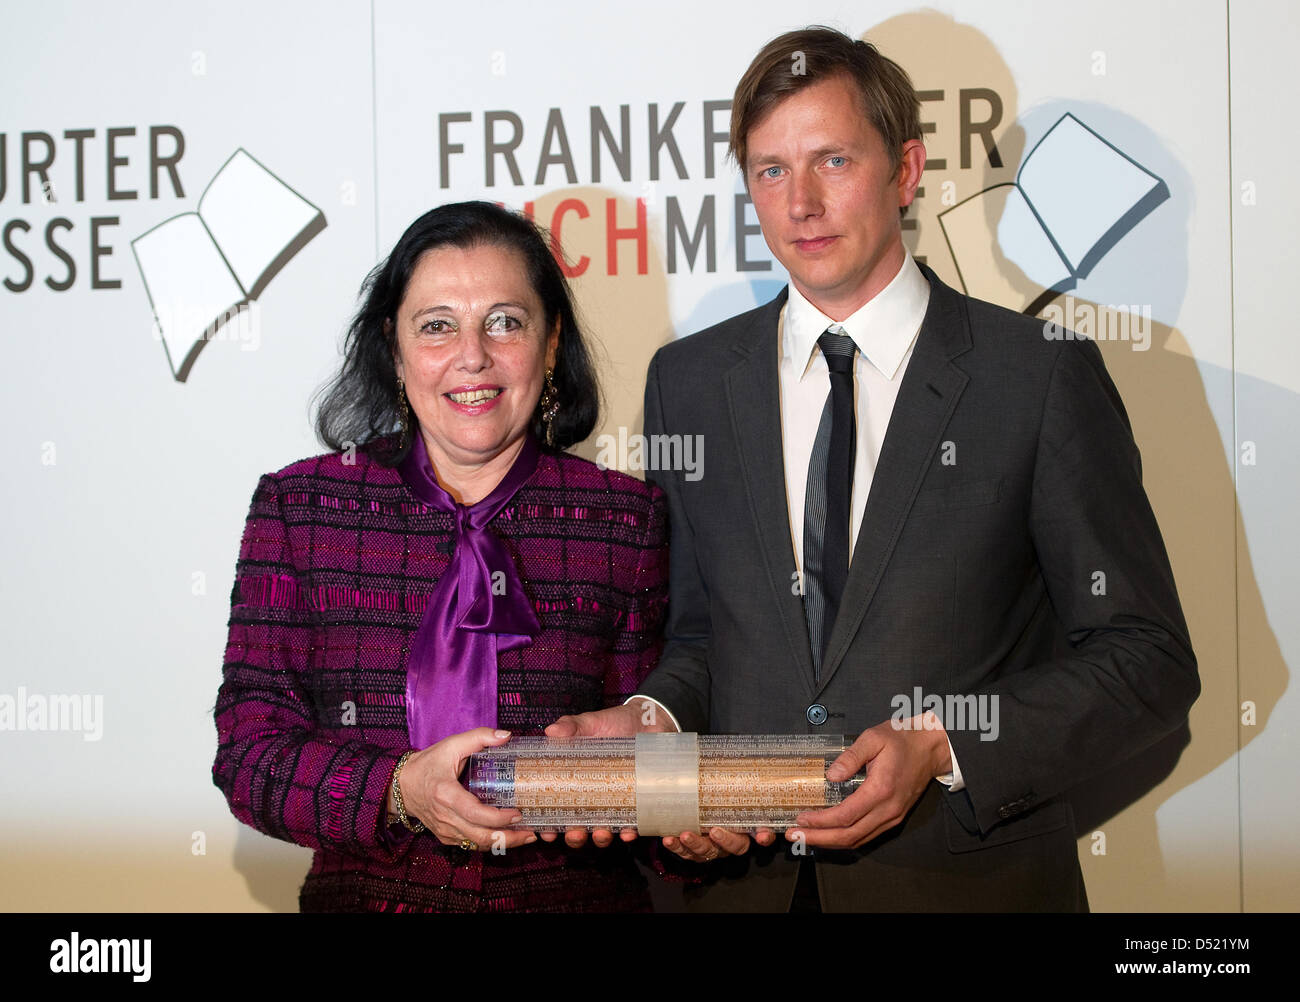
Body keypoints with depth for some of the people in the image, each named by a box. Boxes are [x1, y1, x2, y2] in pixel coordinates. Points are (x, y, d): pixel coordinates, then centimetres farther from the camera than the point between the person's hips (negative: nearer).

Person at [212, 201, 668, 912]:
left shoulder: (628, 521, 4)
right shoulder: (298, 507, 5)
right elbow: (249, 754, 0)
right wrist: (401, 791, -17)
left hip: (577, 894, 1)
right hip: (366, 894, -1)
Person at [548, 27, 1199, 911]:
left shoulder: (1043, 378, -7)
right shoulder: (687, 382, 5)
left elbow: (1150, 662, -7)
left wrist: (943, 747, -18)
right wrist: (654, 720, -8)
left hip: (971, 879, -3)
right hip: (745, 879, 3)